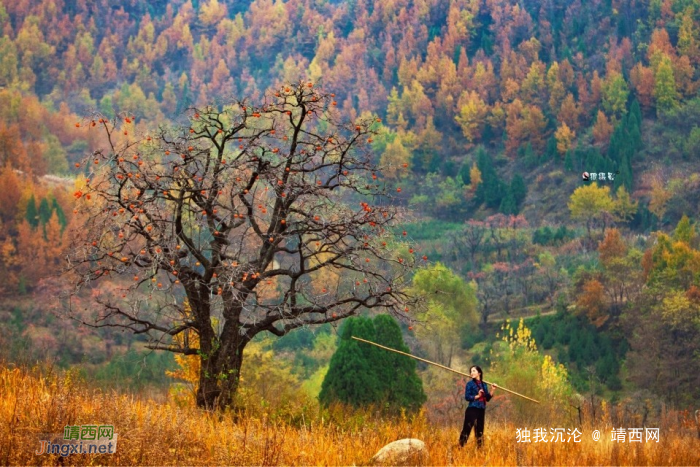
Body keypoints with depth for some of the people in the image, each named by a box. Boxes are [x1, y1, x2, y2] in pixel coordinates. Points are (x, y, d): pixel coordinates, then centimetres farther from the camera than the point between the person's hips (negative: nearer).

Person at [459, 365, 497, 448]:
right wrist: (477, 396, -18)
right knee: (467, 429, -11)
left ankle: (480, 447, 16)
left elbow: (487, 398, 12)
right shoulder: (470, 384, -2)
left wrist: (493, 390, 1)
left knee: (480, 430, 9)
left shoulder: (484, 385, 13)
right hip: (472, 409, -5)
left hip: (481, 410, 5)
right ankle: (460, 446, -10)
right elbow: (467, 397, -8)